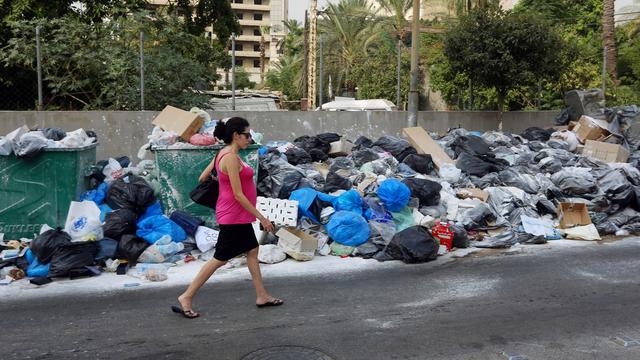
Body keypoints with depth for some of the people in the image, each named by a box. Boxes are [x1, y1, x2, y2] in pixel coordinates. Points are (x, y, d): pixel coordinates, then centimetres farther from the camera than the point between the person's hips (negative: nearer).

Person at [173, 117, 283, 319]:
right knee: (220, 259, -2)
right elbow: (238, 195, -23)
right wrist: (261, 217, -18)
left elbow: (203, 178, 13)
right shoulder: (231, 158, -21)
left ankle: (262, 296, 24)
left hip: (238, 217, 10)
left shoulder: (223, 154, 8)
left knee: (252, 251, 15)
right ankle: (186, 298, 6)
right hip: (233, 216, -10)